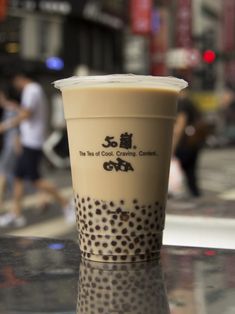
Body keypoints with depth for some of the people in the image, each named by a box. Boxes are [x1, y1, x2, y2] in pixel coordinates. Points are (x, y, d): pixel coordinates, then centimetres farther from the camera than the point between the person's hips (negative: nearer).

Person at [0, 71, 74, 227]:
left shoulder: (31, 90, -11)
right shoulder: (36, 89, 19)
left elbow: (25, 114, -21)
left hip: (32, 142, -10)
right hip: (29, 141, 10)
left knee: (35, 179, -9)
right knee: (18, 176, 9)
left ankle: (65, 203, -3)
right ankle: (16, 214, 12)